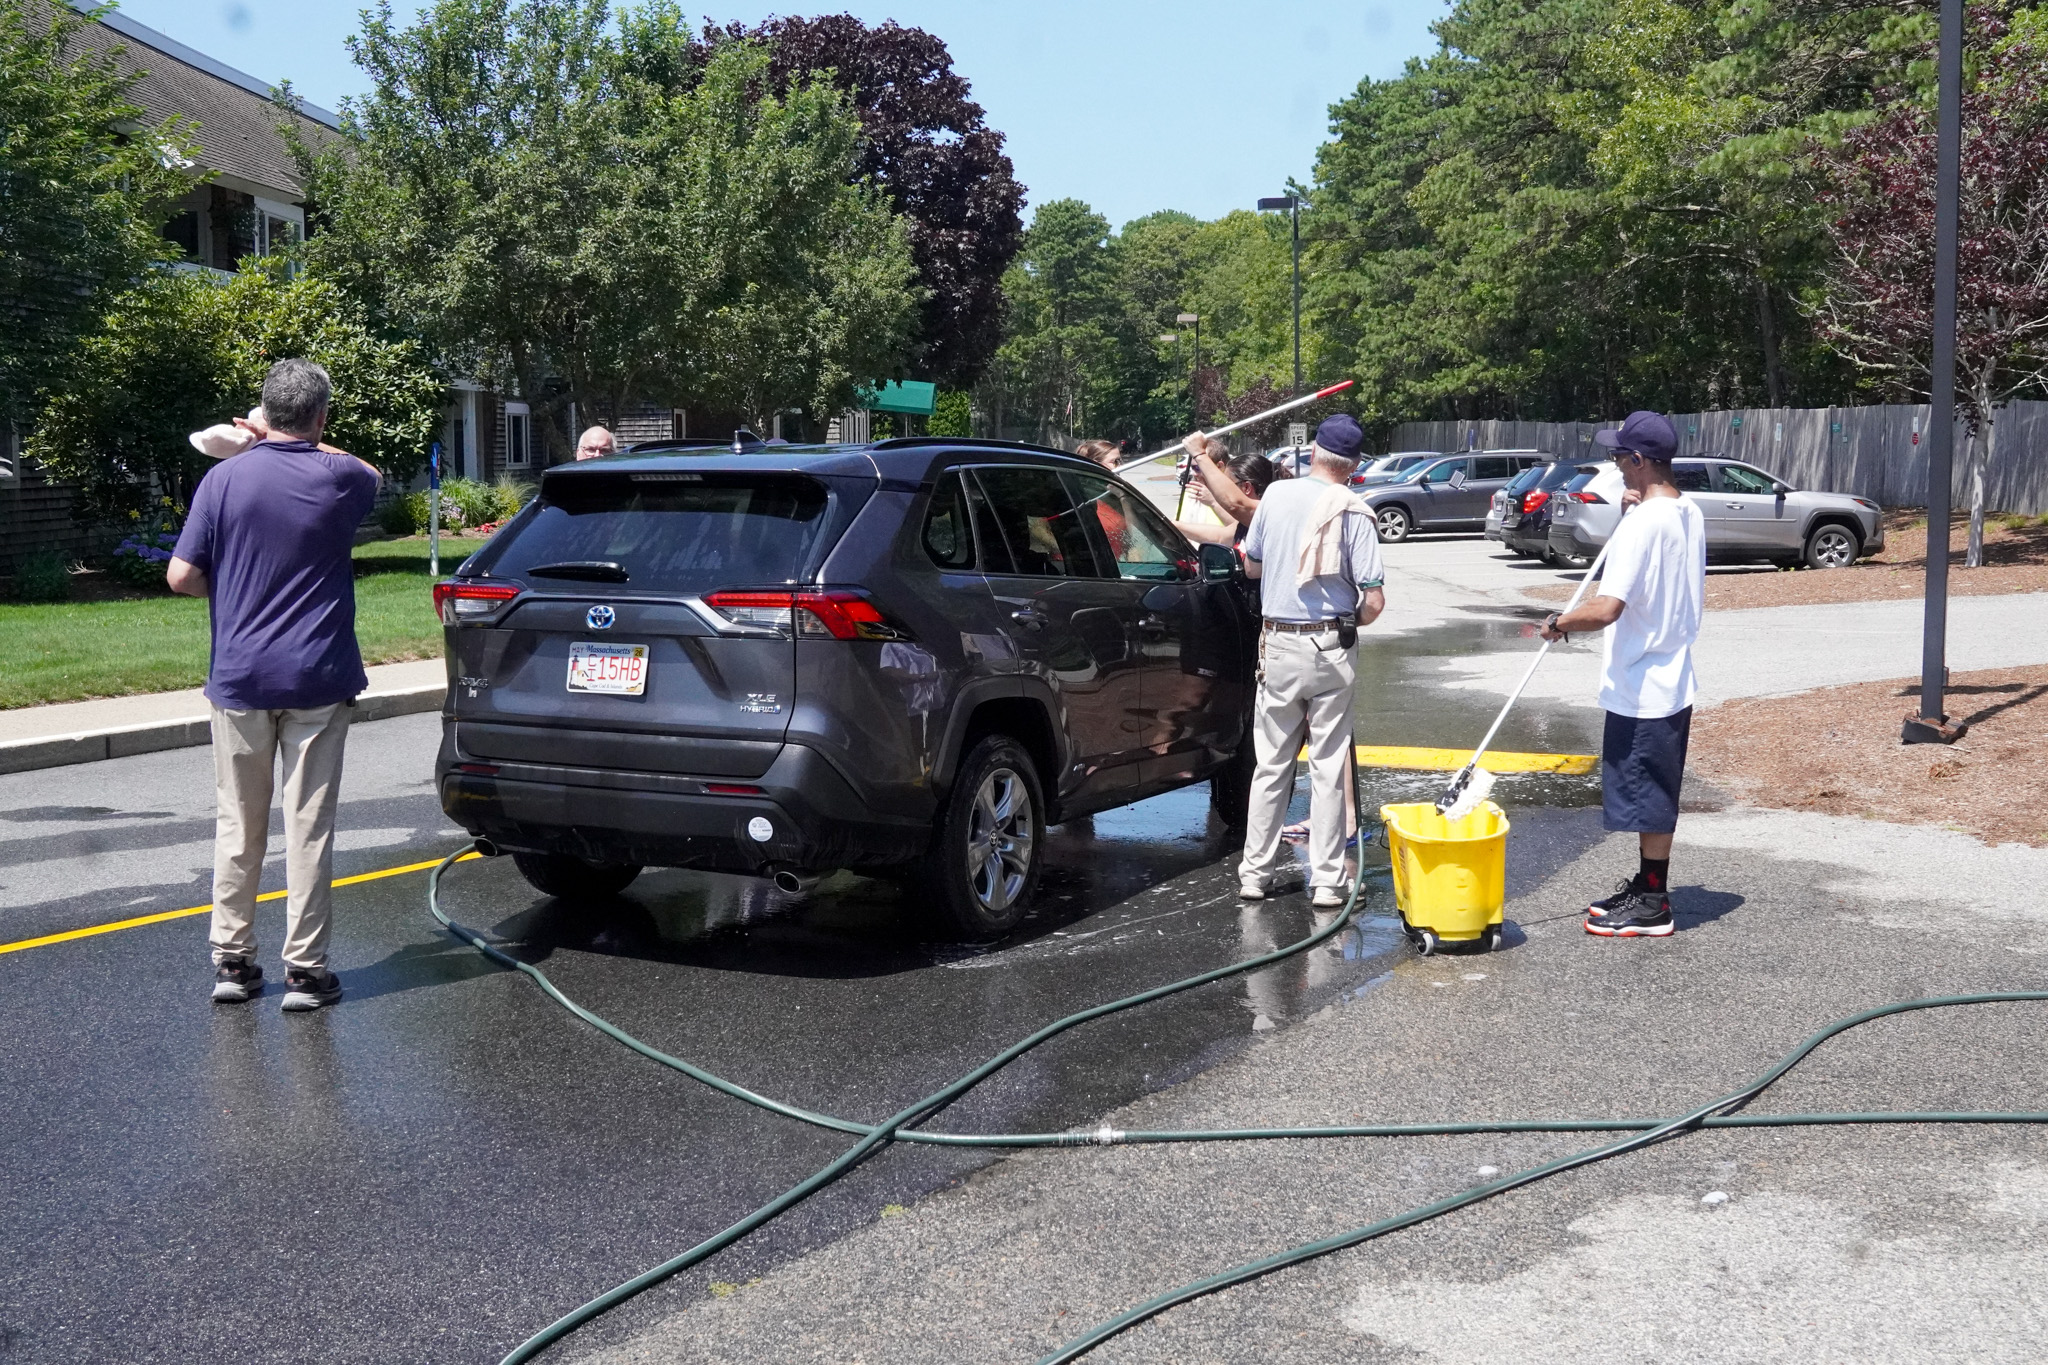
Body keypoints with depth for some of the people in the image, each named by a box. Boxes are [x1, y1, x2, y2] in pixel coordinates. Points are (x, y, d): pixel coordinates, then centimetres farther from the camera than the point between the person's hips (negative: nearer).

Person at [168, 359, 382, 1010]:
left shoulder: (225, 479, -4)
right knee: (309, 828, 2)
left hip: (239, 680, 1)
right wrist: (299, 445, 21)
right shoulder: (340, 478, -4)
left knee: (238, 826, 12)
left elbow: (181, 576, -4)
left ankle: (231, 961, 18)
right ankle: (304, 969, 5)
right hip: (317, 680, -1)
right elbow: (369, 474, 22)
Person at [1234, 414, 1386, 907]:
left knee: (1271, 764, 11)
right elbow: (1374, 599, -12)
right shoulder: (1354, 512, -9)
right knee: (1329, 767, 4)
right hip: (1332, 649, -2)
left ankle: (1254, 873, 15)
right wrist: (1351, 623, 8)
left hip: (1277, 644, 3)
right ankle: (1327, 880, 8)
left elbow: (1251, 564, 14)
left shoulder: (1276, 494, 0)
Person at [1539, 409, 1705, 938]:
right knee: (1653, 797, 19)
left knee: (1647, 800, 2)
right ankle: (1646, 888, 30)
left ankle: (1651, 907, 12)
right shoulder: (1689, 514, 6)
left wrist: (1560, 622, -11)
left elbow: (1606, 609, -30)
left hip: (1640, 690, -9)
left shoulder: (1642, 523, -23)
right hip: (1673, 681, 9)